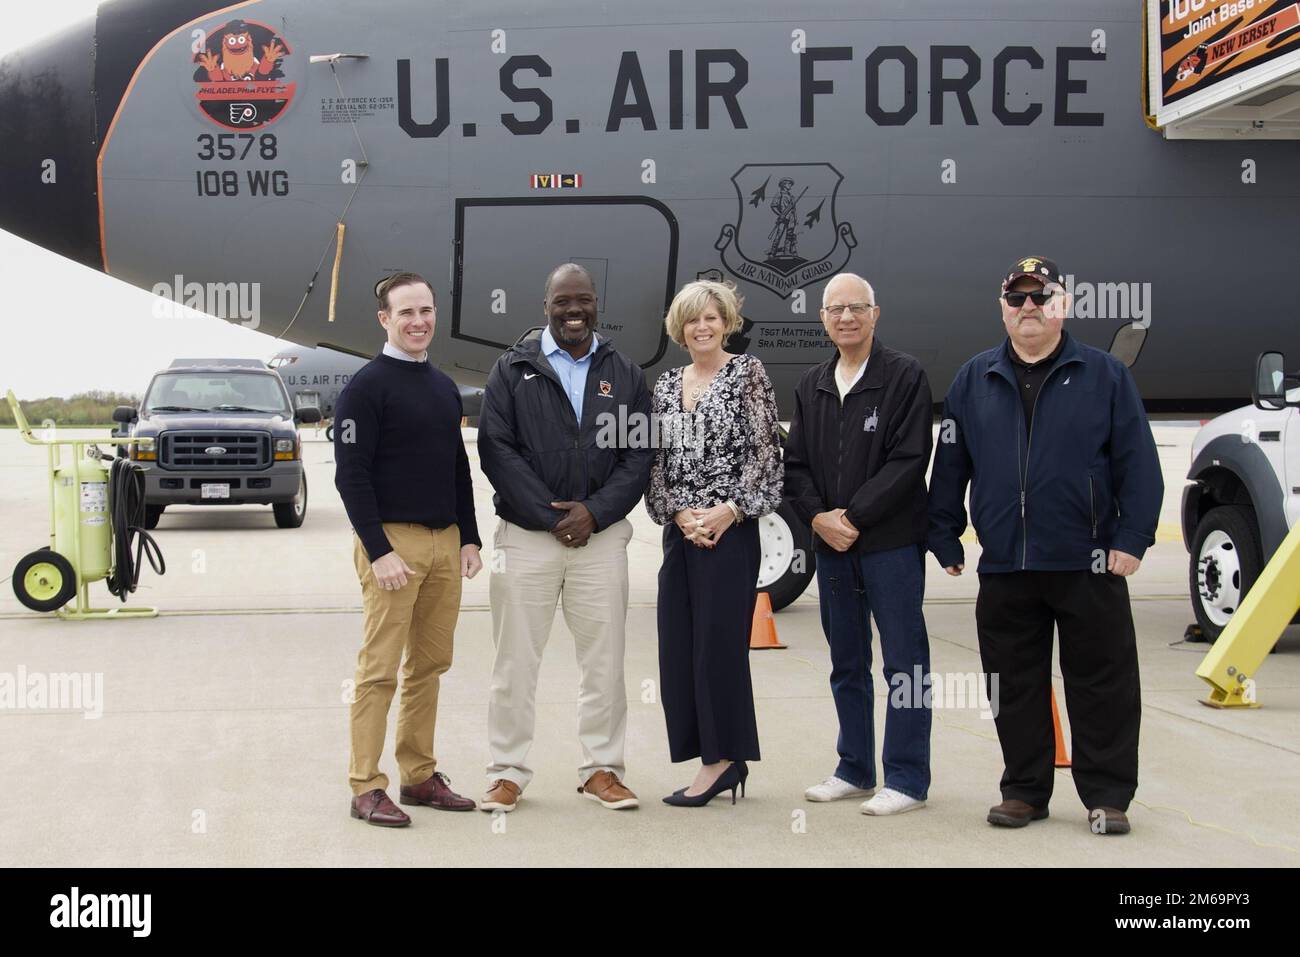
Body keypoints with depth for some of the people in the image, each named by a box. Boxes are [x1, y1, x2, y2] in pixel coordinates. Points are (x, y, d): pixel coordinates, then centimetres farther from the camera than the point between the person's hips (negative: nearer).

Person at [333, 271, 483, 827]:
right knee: (380, 671, -5)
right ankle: (366, 787, 0)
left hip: (445, 542, 7)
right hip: (392, 541, -7)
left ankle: (420, 776, 18)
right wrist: (379, 551, -17)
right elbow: (351, 476, -12)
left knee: (430, 665, 10)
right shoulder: (367, 386, -7)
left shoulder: (445, 388, 16)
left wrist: (469, 539, 12)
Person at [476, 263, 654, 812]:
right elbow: (496, 452, -4)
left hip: (601, 536, 2)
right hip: (526, 536, -2)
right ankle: (507, 772, 11)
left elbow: (638, 458, 5)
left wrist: (594, 512, -10)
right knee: (515, 662, 2)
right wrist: (550, 516, -11)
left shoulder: (625, 376, 10)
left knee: (604, 661, 6)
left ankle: (602, 769, 17)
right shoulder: (513, 370, 4)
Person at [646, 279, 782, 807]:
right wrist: (679, 513, -5)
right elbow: (657, 460, 11)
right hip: (679, 529, 6)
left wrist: (728, 511, -14)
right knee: (678, 644, 4)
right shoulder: (667, 385, 14)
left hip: (730, 528, -6)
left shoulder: (748, 372, -1)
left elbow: (764, 451, -7)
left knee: (719, 640, -6)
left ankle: (722, 758, 3)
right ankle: (720, 761, 13)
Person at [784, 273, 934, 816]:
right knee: (846, 665, 13)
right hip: (830, 546, 6)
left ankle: (906, 779, 5)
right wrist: (818, 517, -7)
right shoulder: (811, 387, 14)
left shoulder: (906, 377, -4)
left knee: (904, 664, -1)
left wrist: (853, 517, -15)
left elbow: (909, 461, -12)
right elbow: (795, 464, 11)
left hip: (891, 543, -6)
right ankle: (855, 771, 23)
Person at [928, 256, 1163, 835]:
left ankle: (1107, 796, 12)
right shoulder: (974, 381, 10)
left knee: (1102, 684, 2)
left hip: (1087, 564, -3)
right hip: (1004, 566, 3)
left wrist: (1132, 539, -9)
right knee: (1014, 686, 9)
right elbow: (950, 466, 12)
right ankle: (1025, 790, 21)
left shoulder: (1104, 375, 2)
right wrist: (944, 539, 8)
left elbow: (1138, 463, -2)